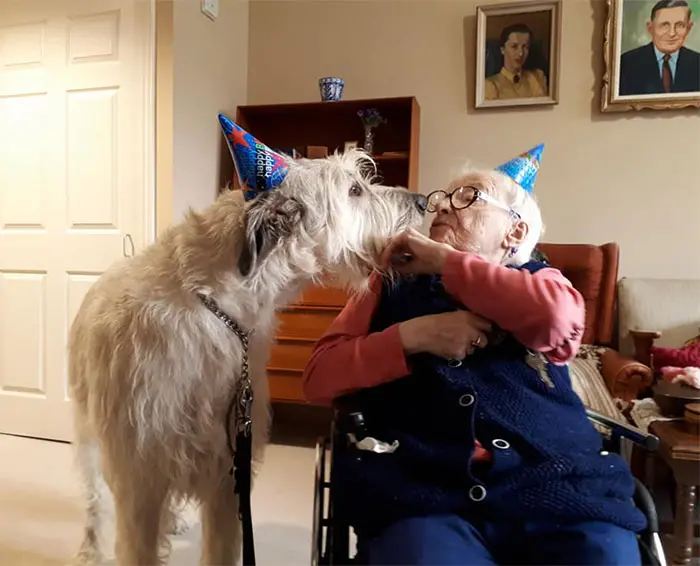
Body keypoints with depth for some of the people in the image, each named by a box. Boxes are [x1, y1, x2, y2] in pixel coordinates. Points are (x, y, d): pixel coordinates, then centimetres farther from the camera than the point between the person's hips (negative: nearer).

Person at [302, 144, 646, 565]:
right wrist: (412, 336, -7)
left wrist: (441, 260, -3)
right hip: (425, 492, -1)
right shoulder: (394, 286, 15)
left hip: (558, 488, 2)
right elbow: (319, 378, 6)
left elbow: (558, 318, -9)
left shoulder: (538, 280, 17)